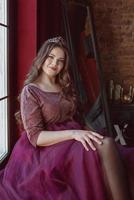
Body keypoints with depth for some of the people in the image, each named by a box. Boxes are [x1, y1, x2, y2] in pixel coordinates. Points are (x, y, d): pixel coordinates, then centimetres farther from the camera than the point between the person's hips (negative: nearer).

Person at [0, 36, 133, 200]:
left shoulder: (66, 87, 18)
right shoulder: (30, 91, -2)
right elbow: (35, 137, -12)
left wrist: (90, 134, -4)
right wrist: (73, 133, -25)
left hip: (73, 141, 6)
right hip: (48, 147, -6)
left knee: (106, 143, -28)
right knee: (106, 145, -31)